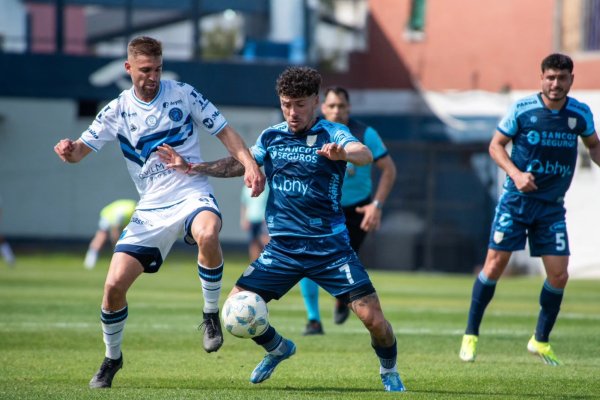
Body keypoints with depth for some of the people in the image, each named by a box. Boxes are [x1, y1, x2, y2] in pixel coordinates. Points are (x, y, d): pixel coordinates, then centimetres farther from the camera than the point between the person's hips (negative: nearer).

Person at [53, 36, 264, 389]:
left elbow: (224, 131, 5)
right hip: (151, 208, 2)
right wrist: (69, 150, -22)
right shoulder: (118, 110, 3)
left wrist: (250, 164, -10)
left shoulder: (183, 94, 0)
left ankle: (211, 315, -16)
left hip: (193, 195, -2)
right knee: (115, 284, -8)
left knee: (208, 234, -39)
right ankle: (112, 358, 18)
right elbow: (81, 149, 2)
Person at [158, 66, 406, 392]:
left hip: (330, 246, -4)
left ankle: (389, 371, 16)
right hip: (283, 246, 4)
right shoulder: (271, 137, 7)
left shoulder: (332, 133, -7)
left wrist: (343, 154, -50)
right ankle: (278, 349, 25)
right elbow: (240, 164, 22)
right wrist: (191, 168, 12)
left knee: (372, 317, -14)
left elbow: (364, 155, -27)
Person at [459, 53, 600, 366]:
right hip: (516, 199, -3)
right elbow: (496, 145, -1)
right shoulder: (522, 110, -9)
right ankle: (470, 335, 8)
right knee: (495, 265, -6)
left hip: (552, 206, 3)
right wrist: (516, 173, -17)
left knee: (558, 274, -4)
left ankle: (541, 340, 15)